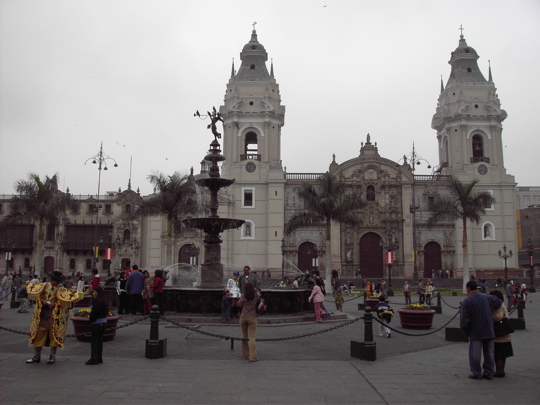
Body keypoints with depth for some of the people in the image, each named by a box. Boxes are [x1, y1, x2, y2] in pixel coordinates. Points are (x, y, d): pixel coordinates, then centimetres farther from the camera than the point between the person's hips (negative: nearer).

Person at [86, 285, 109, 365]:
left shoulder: (97, 301, -18)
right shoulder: (103, 300, 8)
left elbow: (94, 313, -19)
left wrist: (91, 321, -3)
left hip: (97, 323, -9)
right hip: (104, 322, 9)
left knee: (94, 341, -1)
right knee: (99, 340, 14)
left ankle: (94, 359, 2)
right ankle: (99, 359, 20)